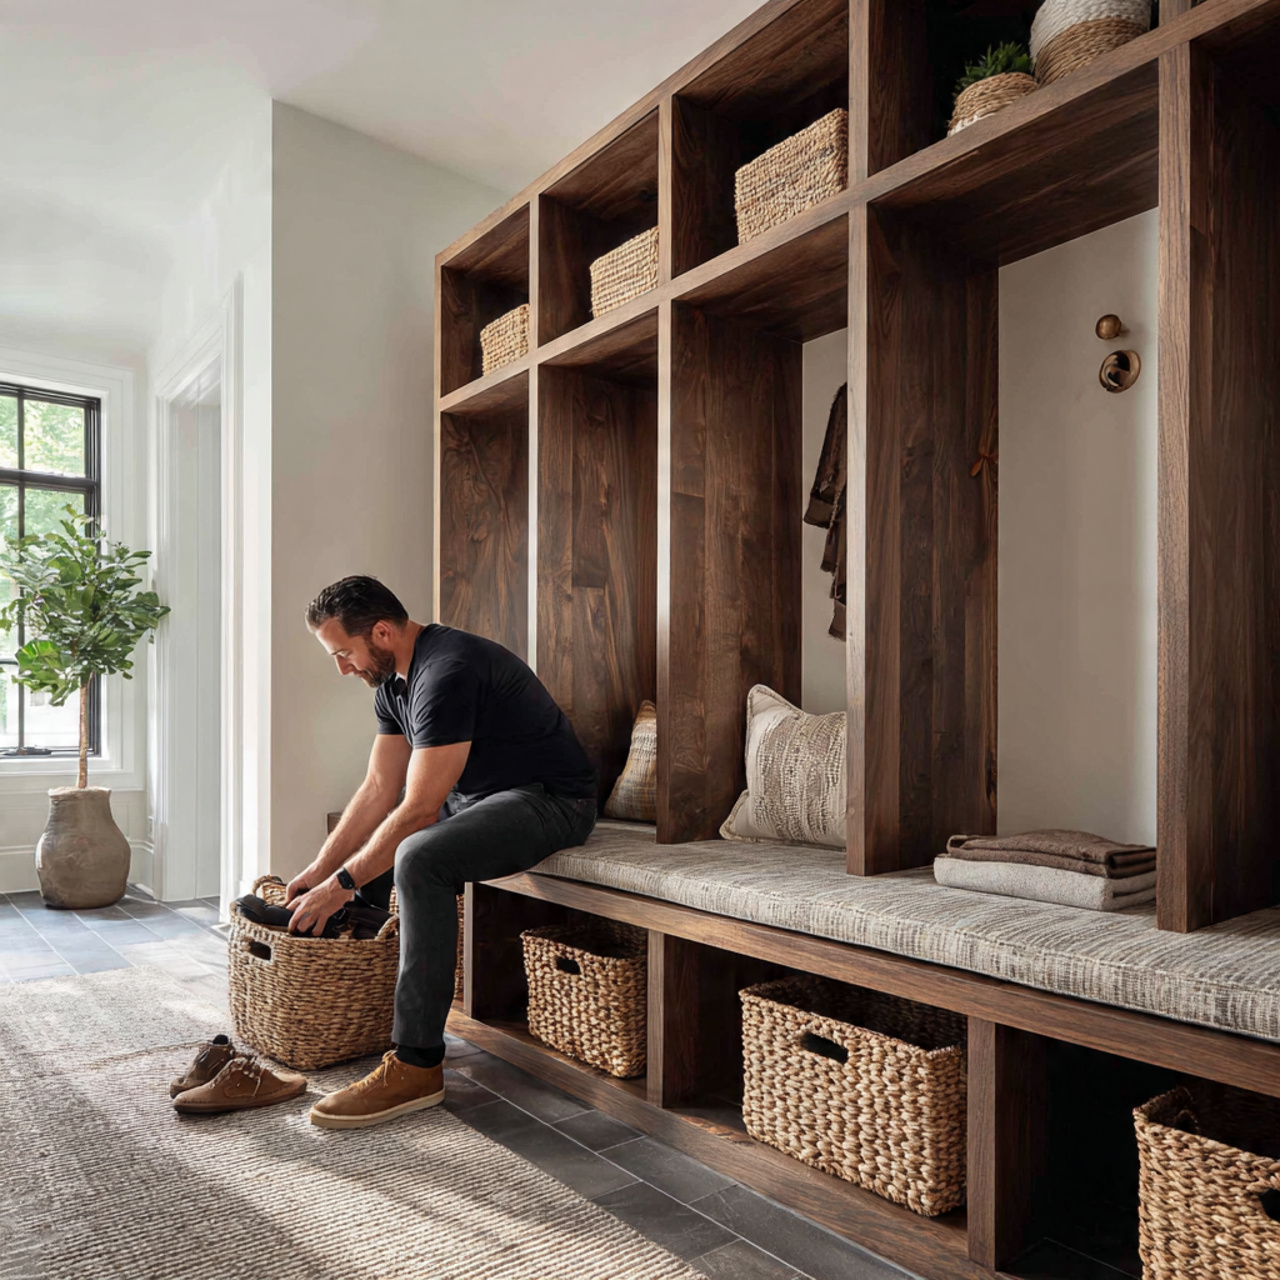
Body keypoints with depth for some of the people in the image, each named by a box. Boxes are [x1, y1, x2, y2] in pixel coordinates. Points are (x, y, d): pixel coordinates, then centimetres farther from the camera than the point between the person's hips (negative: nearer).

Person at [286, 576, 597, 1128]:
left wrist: (341, 883, -18)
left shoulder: (447, 673, -26)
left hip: (549, 799, -10)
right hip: (473, 796, 11)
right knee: (360, 845, 14)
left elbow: (418, 809, -27)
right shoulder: (393, 681, 6)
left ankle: (417, 1066, -23)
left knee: (419, 858, -32)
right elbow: (379, 790, 8)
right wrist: (320, 868, 3)